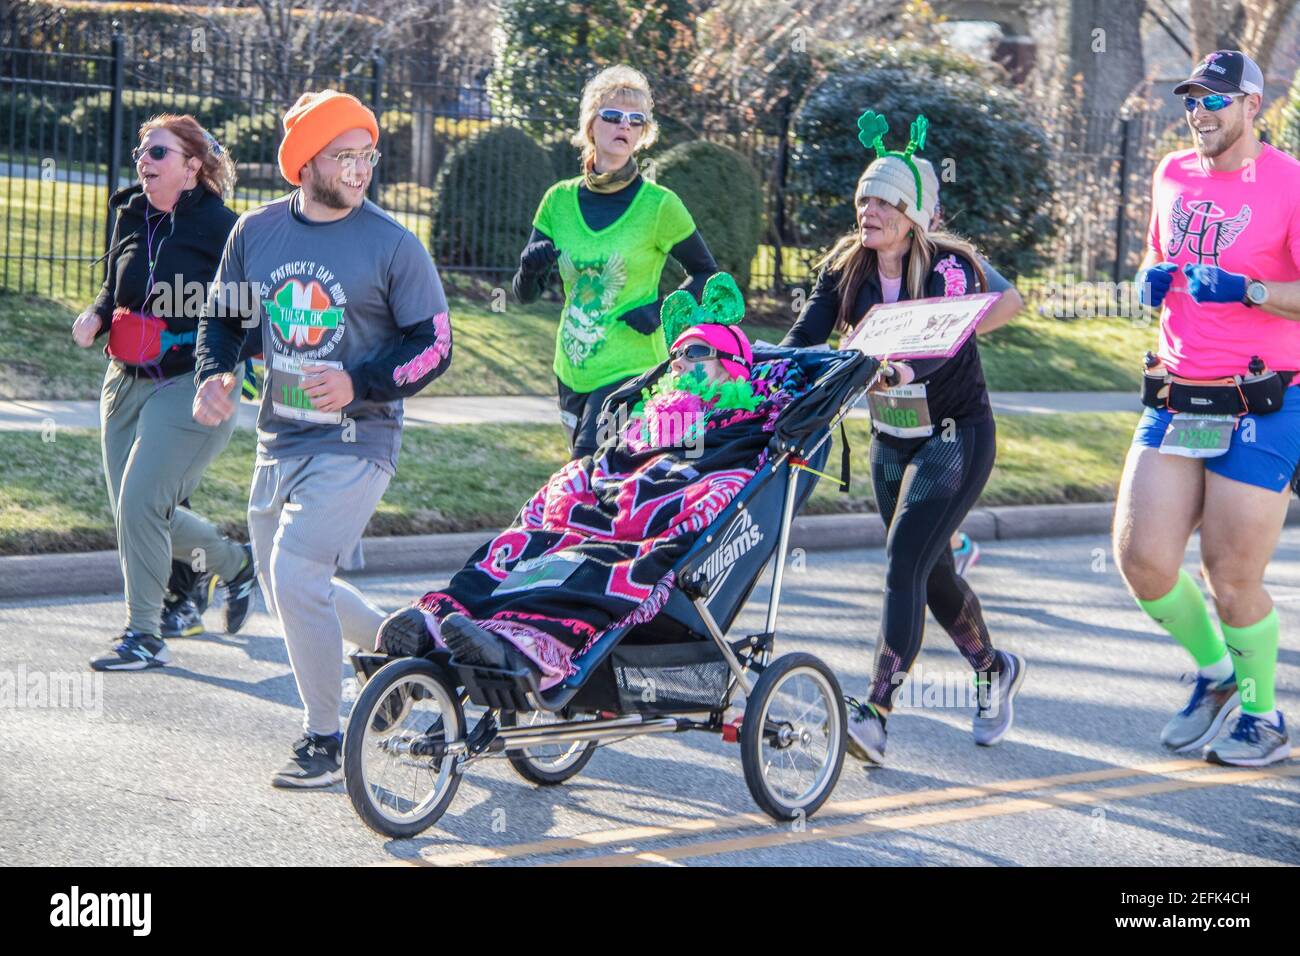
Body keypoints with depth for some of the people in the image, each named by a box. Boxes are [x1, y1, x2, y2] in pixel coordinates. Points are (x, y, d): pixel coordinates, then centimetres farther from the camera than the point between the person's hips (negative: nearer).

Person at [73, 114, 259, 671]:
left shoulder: (220, 227, -9)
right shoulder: (131, 218, 9)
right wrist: (95, 317, 1)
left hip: (189, 387, -7)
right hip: (127, 383, 7)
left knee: (140, 501, -16)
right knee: (134, 511, 9)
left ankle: (145, 636, -4)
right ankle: (234, 563, 34)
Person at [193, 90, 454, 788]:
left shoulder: (392, 245, -8)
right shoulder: (256, 231, 4)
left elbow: (434, 345, -7)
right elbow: (223, 315, 16)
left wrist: (359, 384, -21)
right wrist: (215, 375, -4)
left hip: (354, 444, -6)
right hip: (279, 439, 6)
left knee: (295, 574, -19)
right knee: (282, 588, 14)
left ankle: (326, 738, -5)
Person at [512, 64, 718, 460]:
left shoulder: (659, 205, -7)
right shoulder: (560, 200, 4)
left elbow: (706, 274, 5)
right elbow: (525, 294, 8)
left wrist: (665, 312, -12)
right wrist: (530, 269, -15)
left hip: (631, 371, -5)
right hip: (572, 372, 5)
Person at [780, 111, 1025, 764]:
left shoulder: (949, 267, -17)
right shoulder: (846, 267, -3)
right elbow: (805, 335, -14)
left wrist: (905, 368, -54)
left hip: (956, 435, -6)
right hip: (891, 437, 6)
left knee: (904, 566, -18)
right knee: (931, 573, 16)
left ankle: (875, 713, -23)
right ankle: (994, 669, 40)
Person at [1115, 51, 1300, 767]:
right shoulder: (1172, 176, 11)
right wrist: (1152, 279, 6)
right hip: (1176, 400, 6)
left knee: (1232, 580, -2)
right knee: (1140, 558, -3)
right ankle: (1213, 671, 24)